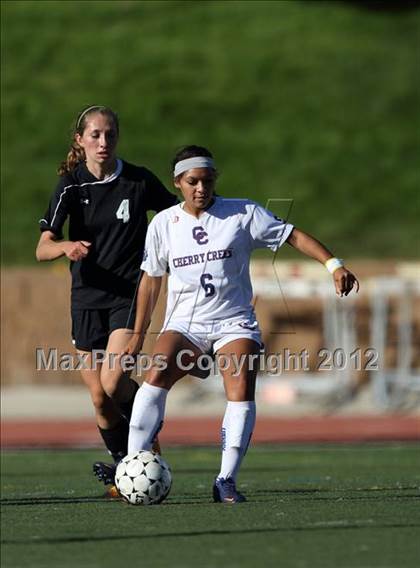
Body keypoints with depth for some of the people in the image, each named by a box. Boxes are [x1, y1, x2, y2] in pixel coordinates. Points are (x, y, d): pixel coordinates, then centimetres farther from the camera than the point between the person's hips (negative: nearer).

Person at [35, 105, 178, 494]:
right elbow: (42, 249, -11)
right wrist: (65, 247, -32)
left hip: (130, 294, -2)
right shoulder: (71, 186, -3)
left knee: (113, 381, -20)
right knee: (99, 397, 4)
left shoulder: (139, 181, -4)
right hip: (87, 297, 2)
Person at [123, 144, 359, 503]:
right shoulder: (163, 224, 5)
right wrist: (138, 335, 14)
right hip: (184, 323, 1)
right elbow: (151, 281, 14)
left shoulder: (243, 214, -1)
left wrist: (334, 265, -13)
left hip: (235, 322, -1)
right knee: (156, 378, -24)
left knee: (242, 392, -22)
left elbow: (294, 236, 0)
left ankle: (227, 481, -18)